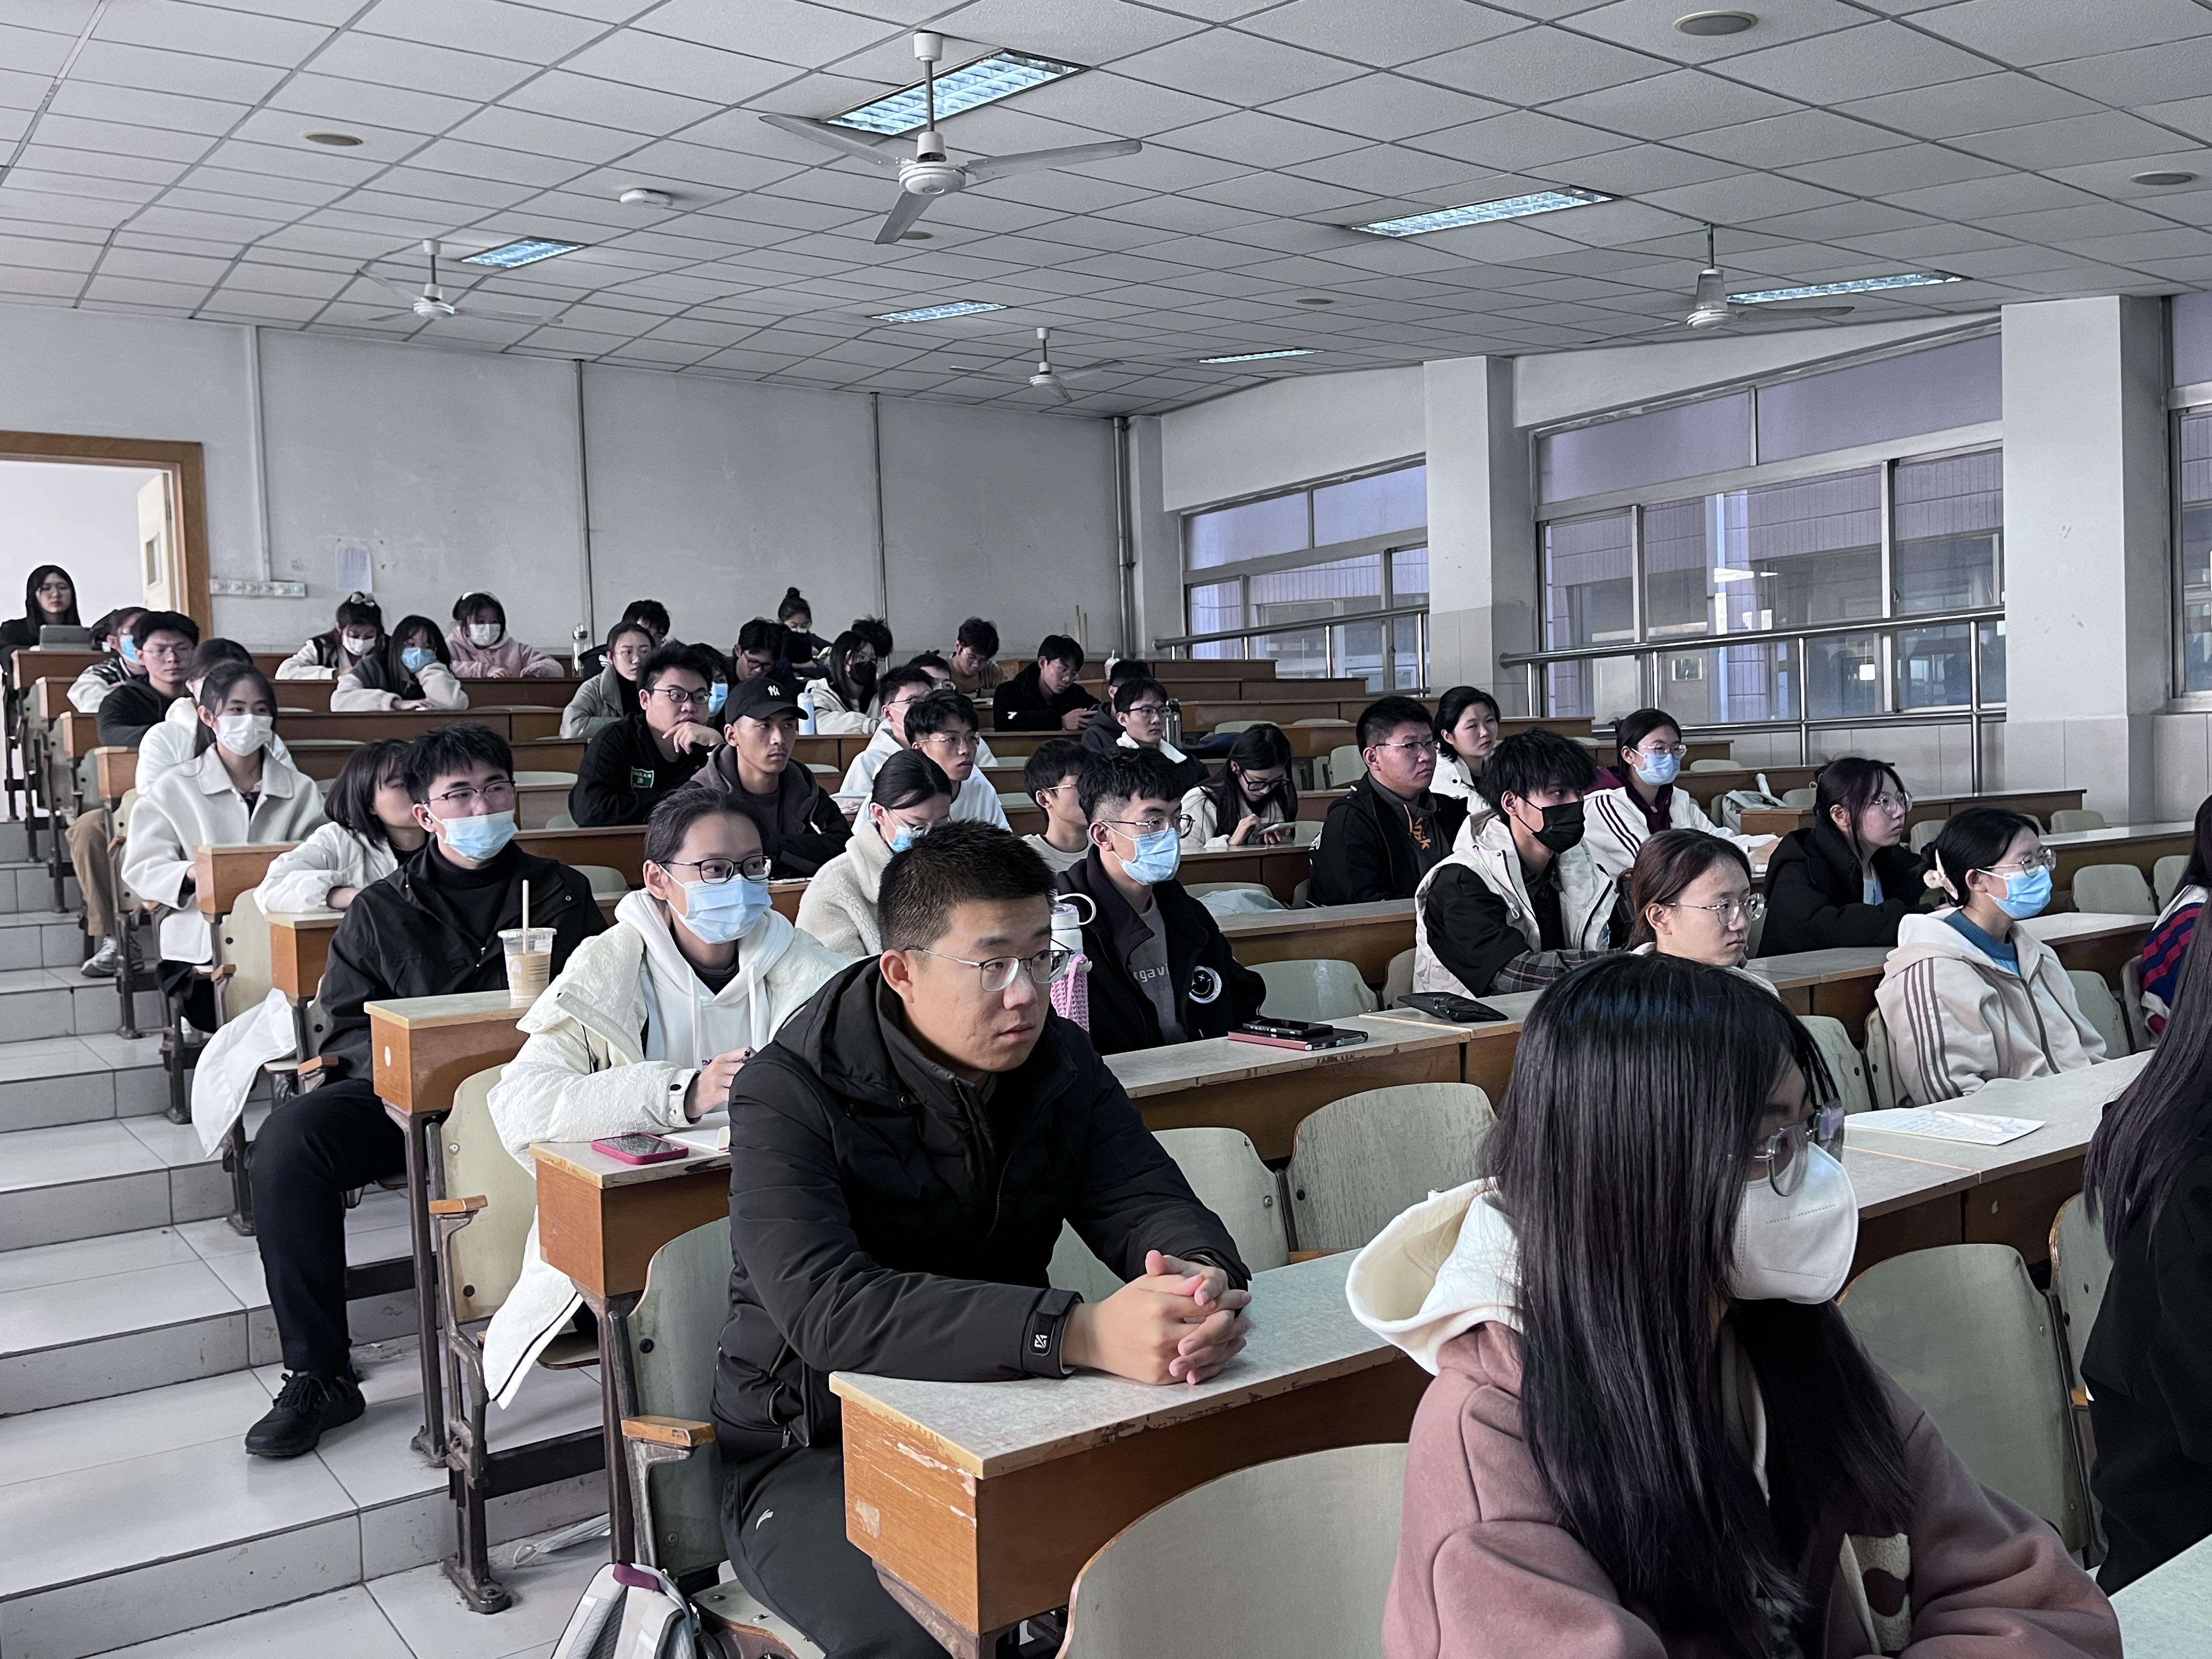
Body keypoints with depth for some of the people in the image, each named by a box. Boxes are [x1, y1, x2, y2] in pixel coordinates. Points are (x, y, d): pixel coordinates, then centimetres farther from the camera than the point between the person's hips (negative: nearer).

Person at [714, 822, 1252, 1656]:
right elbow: (827, 1308, -33)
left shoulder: (1058, 1061, 0)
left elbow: (1148, 1203, -7)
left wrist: (1203, 1277, -34)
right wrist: (1078, 1331, -45)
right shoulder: (790, 1093, -18)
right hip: (815, 1452, -4)